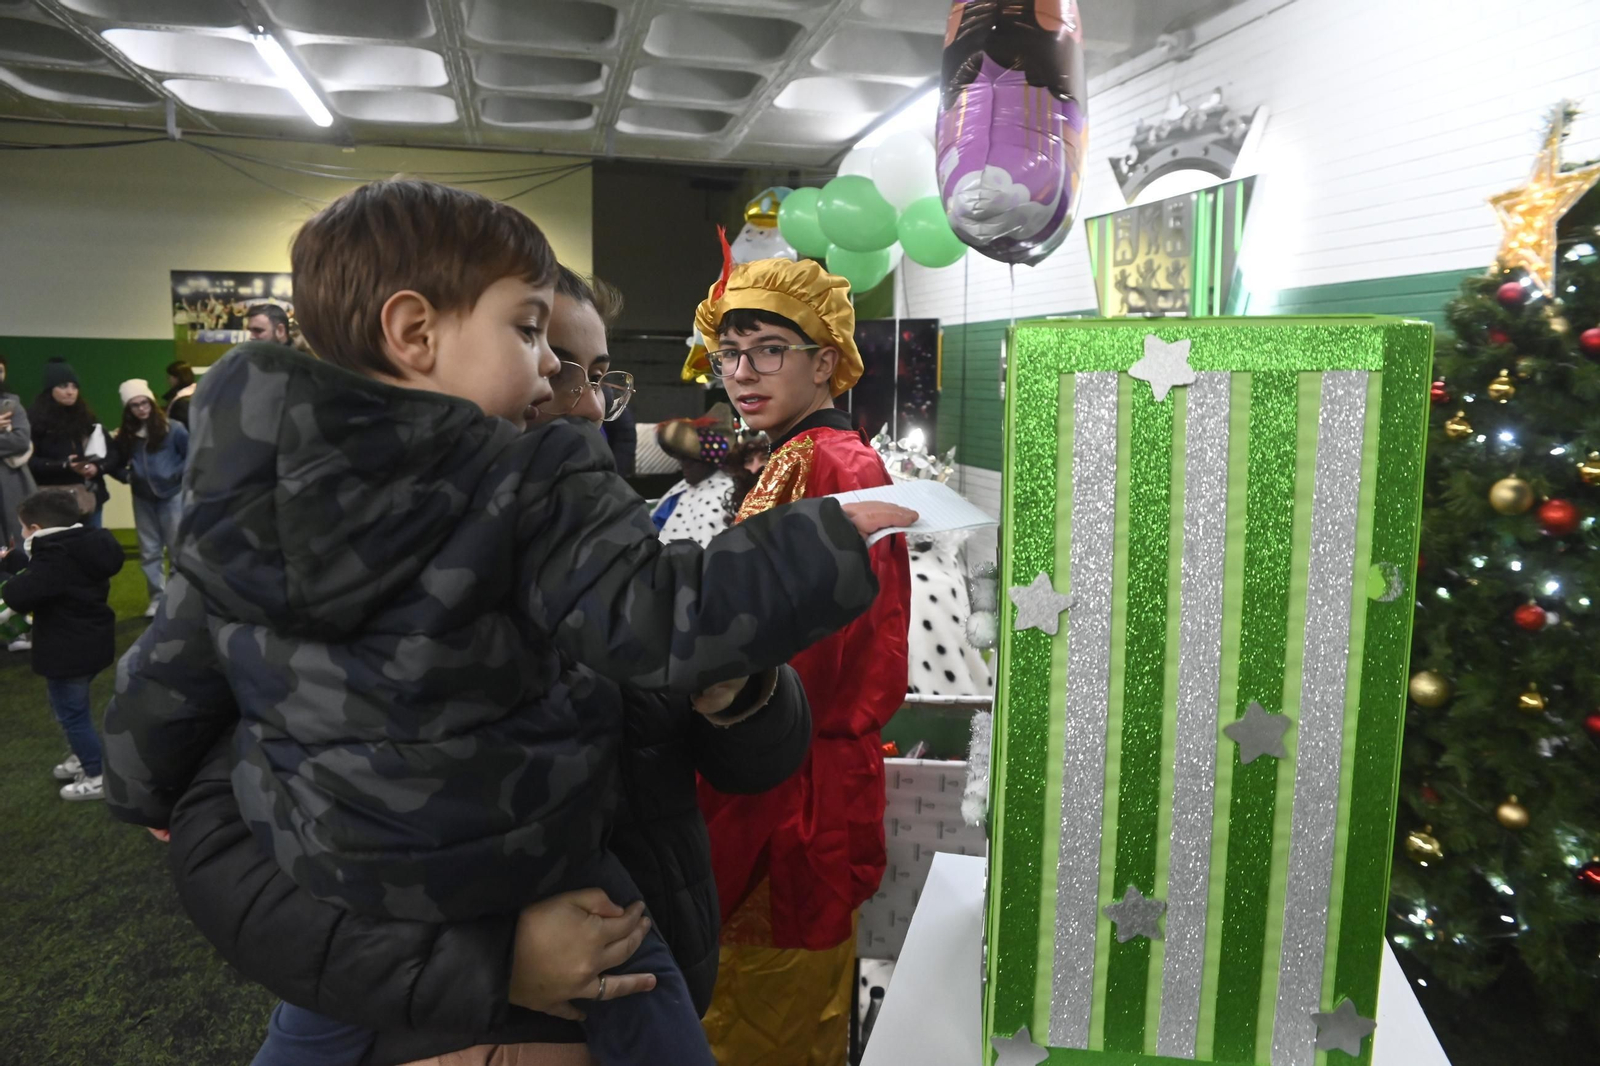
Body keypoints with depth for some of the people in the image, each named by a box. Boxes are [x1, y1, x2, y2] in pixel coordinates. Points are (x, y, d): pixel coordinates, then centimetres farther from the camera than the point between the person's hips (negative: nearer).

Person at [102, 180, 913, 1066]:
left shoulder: (238, 493, -2)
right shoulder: (537, 492, -20)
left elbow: (167, 678, 7)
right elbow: (657, 619, -27)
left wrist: (145, 795, 26)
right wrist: (834, 541, -19)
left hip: (313, 869, 4)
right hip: (520, 870, -3)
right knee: (640, 987, 17)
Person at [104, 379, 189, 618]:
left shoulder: (172, 429, -9)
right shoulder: (125, 436, 4)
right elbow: (113, 464, 13)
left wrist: (179, 473, -12)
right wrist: (127, 476, -1)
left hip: (172, 496, -4)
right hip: (143, 499, 5)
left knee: (178, 548, 3)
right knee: (149, 551, 9)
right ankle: (157, 599, 19)